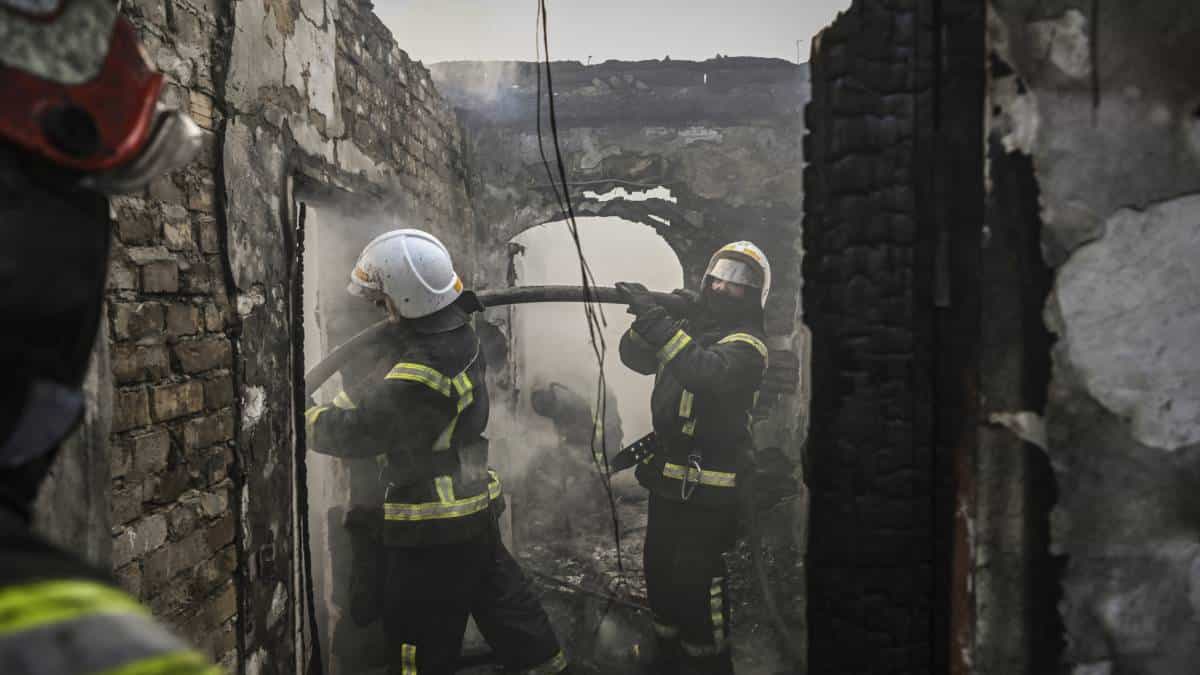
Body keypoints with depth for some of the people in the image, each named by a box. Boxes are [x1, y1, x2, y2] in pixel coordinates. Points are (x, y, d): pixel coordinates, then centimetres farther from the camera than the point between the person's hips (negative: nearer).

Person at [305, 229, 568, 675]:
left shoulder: (423, 373, -29)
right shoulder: (453, 329, -1)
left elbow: (357, 430, -17)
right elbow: (377, 389, 11)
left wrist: (300, 418, -1)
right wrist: (331, 408, 5)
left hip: (433, 528, -9)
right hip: (473, 507, 9)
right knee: (501, 597, 22)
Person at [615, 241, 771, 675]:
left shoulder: (746, 346, -13)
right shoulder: (687, 325, 11)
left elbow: (705, 369, -33)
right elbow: (633, 356, 4)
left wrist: (657, 320, -35)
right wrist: (647, 318, -14)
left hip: (708, 490, -8)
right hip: (666, 478, 8)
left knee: (695, 582, -6)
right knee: (659, 573, 17)